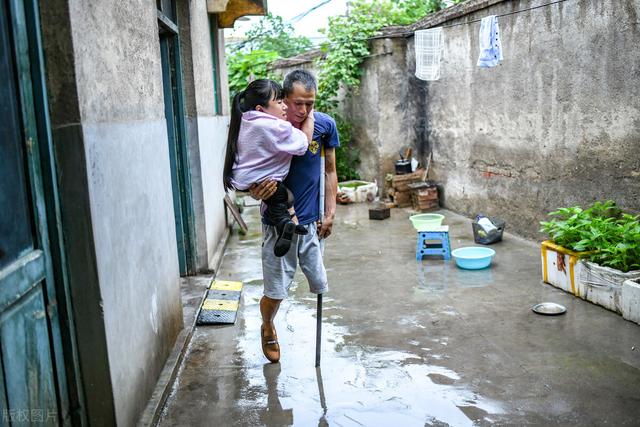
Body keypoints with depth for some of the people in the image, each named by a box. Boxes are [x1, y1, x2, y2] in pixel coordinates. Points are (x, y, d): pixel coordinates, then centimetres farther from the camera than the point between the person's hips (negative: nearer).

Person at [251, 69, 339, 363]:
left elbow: (330, 171, 6)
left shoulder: (325, 125, -6)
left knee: (320, 286, 6)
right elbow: (251, 182, -8)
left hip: (312, 221, 3)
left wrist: (330, 213, 2)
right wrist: (258, 191, -31)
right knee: (275, 291, 3)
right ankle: (268, 329, 34)